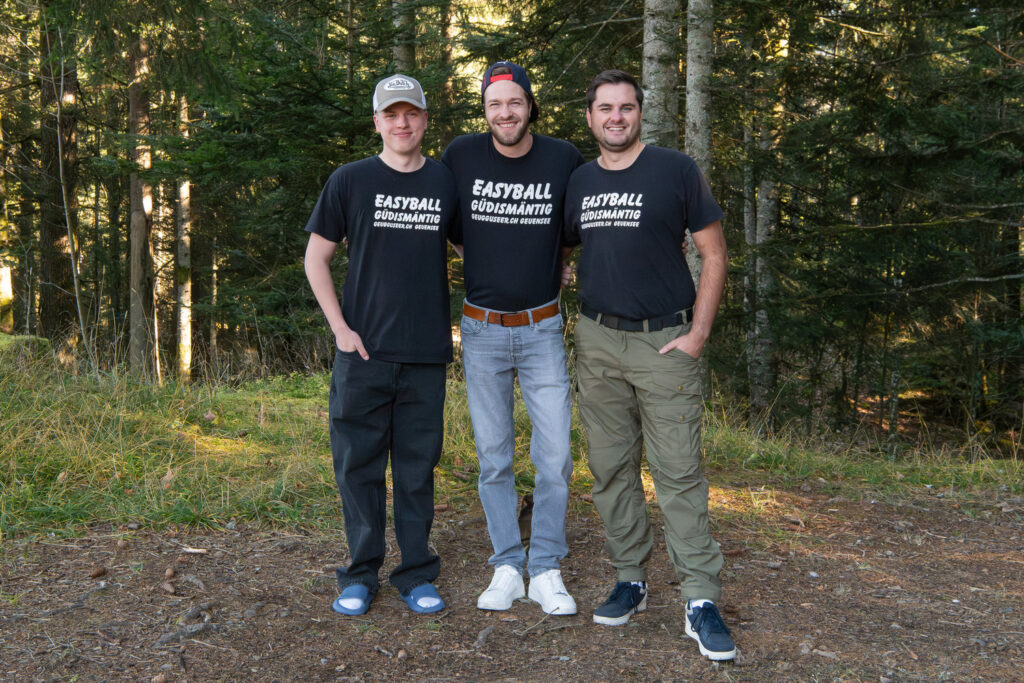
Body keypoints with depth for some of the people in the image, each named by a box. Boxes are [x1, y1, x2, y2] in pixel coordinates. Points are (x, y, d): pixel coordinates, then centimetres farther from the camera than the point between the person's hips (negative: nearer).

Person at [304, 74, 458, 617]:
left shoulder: (447, 182, 7)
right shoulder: (350, 180, 2)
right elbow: (316, 257, 5)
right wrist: (340, 328, -3)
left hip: (426, 353, 1)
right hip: (363, 350, -1)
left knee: (418, 466, 8)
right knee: (359, 464, 5)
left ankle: (417, 575, 21)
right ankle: (360, 575, 20)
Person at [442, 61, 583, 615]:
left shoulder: (564, 159, -3)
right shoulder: (461, 155, -2)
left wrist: (554, 264, 9)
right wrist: (478, 258, 9)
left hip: (542, 328, 0)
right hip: (482, 329, 1)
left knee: (554, 456, -2)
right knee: (493, 457, 6)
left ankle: (546, 570, 13)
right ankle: (507, 567, 19)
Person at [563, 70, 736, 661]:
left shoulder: (677, 170, -2)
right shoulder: (579, 182, 10)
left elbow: (715, 254, -2)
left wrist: (698, 335, -9)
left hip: (664, 341, -4)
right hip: (597, 343, 4)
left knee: (679, 472, -6)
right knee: (612, 470, 9)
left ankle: (701, 600, 1)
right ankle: (631, 581, 22)